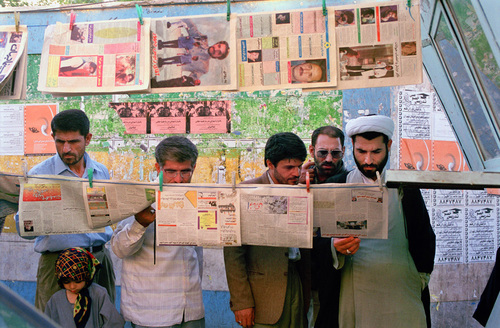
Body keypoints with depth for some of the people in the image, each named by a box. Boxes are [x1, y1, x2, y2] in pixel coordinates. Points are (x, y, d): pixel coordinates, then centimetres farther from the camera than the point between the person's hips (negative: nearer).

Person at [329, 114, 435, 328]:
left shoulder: (405, 186, 5)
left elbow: (425, 238, 10)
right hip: (355, 293, -1)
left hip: (403, 292, 1)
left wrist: (421, 278, 3)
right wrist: (336, 247, -20)